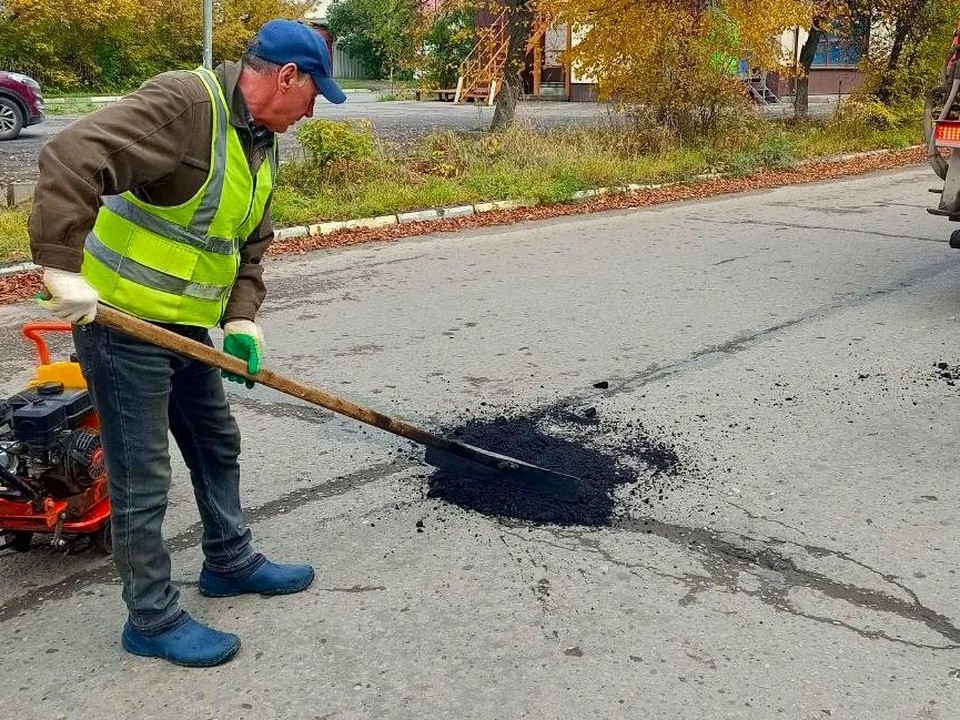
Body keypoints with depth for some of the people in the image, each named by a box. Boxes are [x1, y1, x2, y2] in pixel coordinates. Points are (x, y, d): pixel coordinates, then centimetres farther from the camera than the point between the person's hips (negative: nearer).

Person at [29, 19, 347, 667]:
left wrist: (241, 321, 1)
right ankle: (154, 619, 16)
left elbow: (251, 245, 13)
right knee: (142, 478, 1)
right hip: (121, 321, -9)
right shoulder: (184, 102, -22)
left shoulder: (262, 144, 9)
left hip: (186, 325, 9)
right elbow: (72, 159, -32)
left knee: (217, 445, 20)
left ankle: (231, 562, 40)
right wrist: (62, 268, -34)